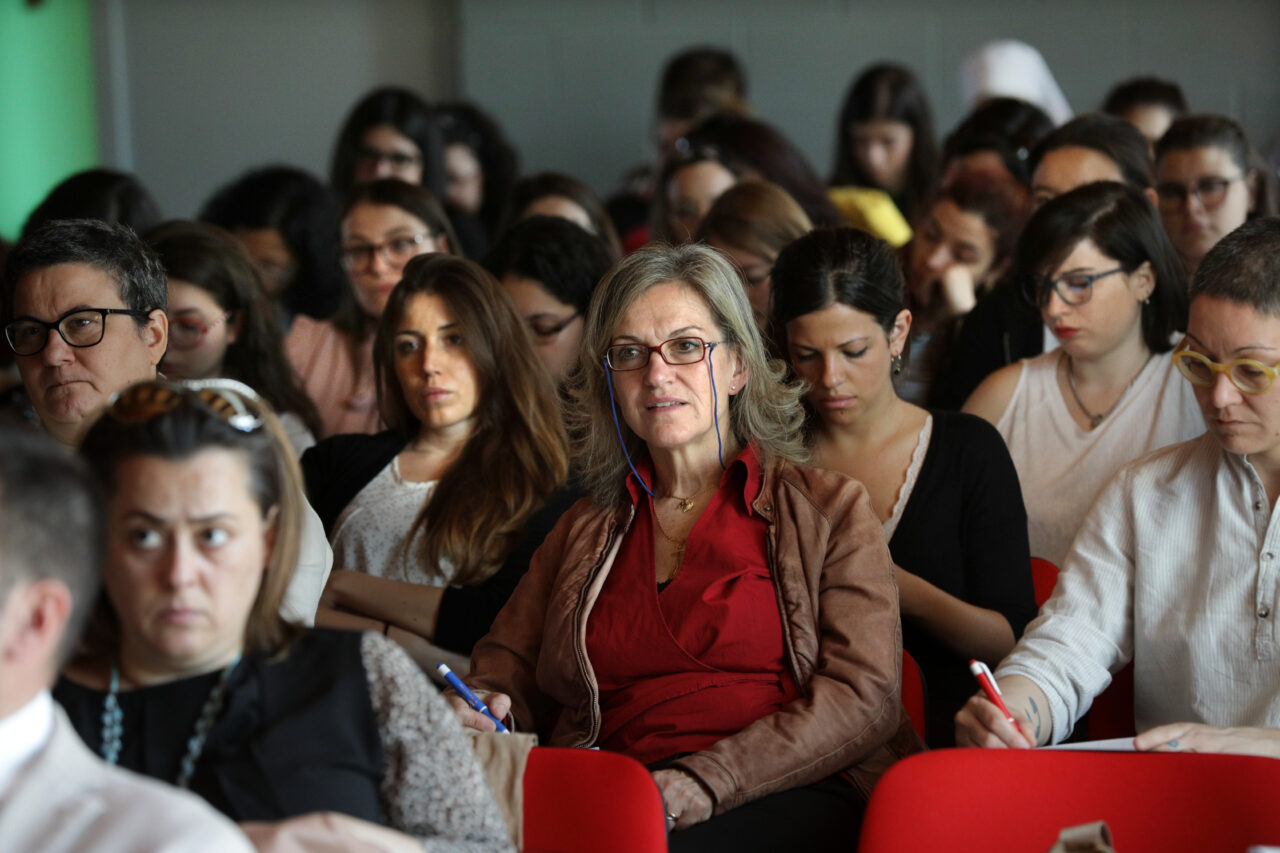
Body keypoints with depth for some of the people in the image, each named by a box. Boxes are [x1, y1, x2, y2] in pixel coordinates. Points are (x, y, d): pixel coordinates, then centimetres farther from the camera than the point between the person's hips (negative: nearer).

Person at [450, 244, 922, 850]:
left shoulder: (830, 509, 12)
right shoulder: (583, 532, 26)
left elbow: (864, 697, 0)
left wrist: (701, 784, -14)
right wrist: (484, 711, 1)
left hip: (790, 800, -4)